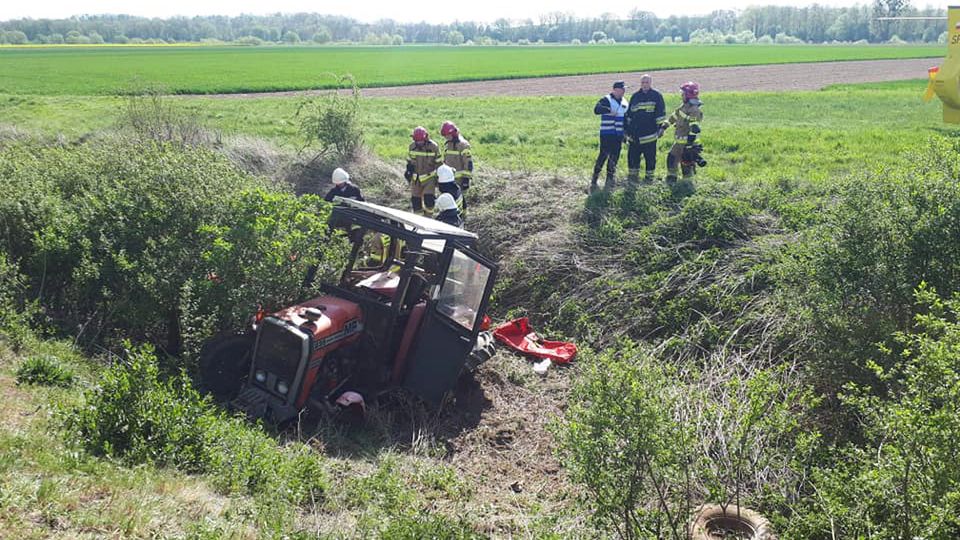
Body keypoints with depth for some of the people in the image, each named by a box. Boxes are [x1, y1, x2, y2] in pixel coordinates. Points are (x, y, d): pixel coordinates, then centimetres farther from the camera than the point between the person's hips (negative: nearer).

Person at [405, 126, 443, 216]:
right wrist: (408, 171, 12)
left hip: (429, 177, -3)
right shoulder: (412, 146, -2)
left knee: (429, 199, -14)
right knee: (415, 200, 1)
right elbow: (409, 160, 13)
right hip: (416, 178, 3)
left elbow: (438, 163, -3)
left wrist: (438, 177, -2)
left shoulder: (433, 147, -12)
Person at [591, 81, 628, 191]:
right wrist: (608, 110, -39)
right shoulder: (606, 100, -8)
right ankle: (594, 181, -7)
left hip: (618, 135, 7)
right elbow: (596, 110, -26)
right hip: (606, 134, -7)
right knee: (603, 155, -12)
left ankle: (609, 180, 16)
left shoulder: (624, 102, 15)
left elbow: (626, 119, 24)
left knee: (614, 157, 7)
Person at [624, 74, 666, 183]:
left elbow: (661, 113, 2)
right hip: (635, 134, 3)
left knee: (650, 157, 1)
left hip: (650, 134, -3)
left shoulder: (656, 96, 3)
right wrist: (626, 128, 18)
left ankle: (649, 176, 11)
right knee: (633, 155, 3)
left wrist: (661, 127, -5)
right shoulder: (635, 96, 13)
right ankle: (632, 175, 15)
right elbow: (629, 114, 19)